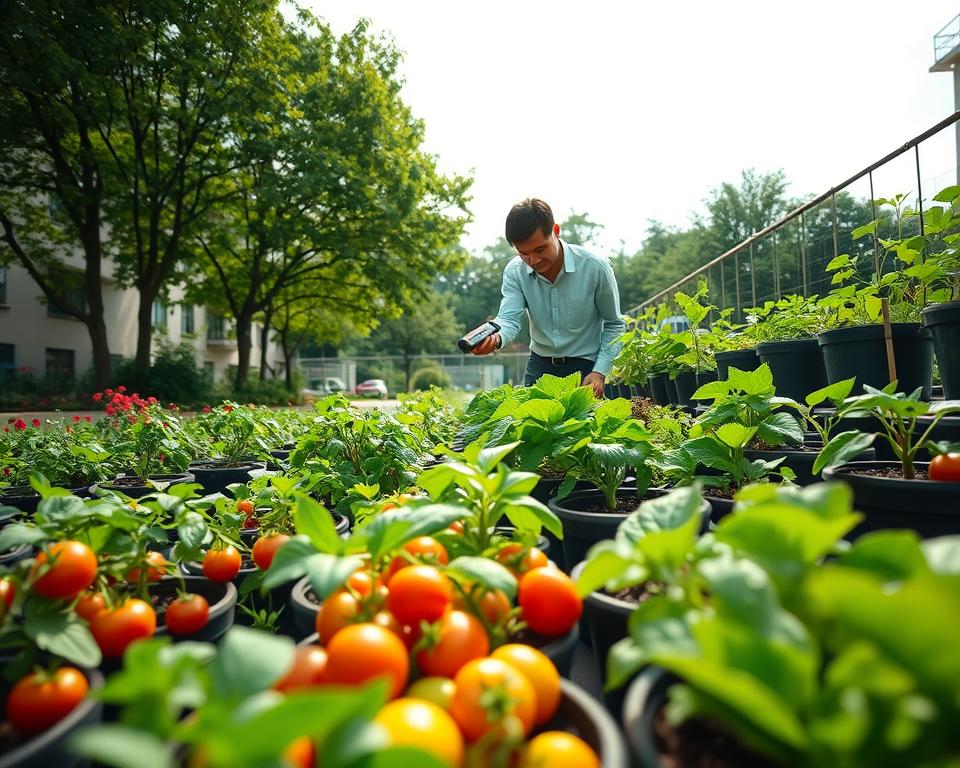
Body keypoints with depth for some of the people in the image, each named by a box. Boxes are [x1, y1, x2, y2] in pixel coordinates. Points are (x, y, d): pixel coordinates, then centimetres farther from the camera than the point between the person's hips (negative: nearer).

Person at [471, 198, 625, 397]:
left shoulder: (595, 267, -16)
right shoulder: (514, 271, -9)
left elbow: (614, 325, -5)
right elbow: (509, 318, -22)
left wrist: (600, 372, -14)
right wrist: (495, 338, -46)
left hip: (585, 365, -2)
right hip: (540, 365, 3)